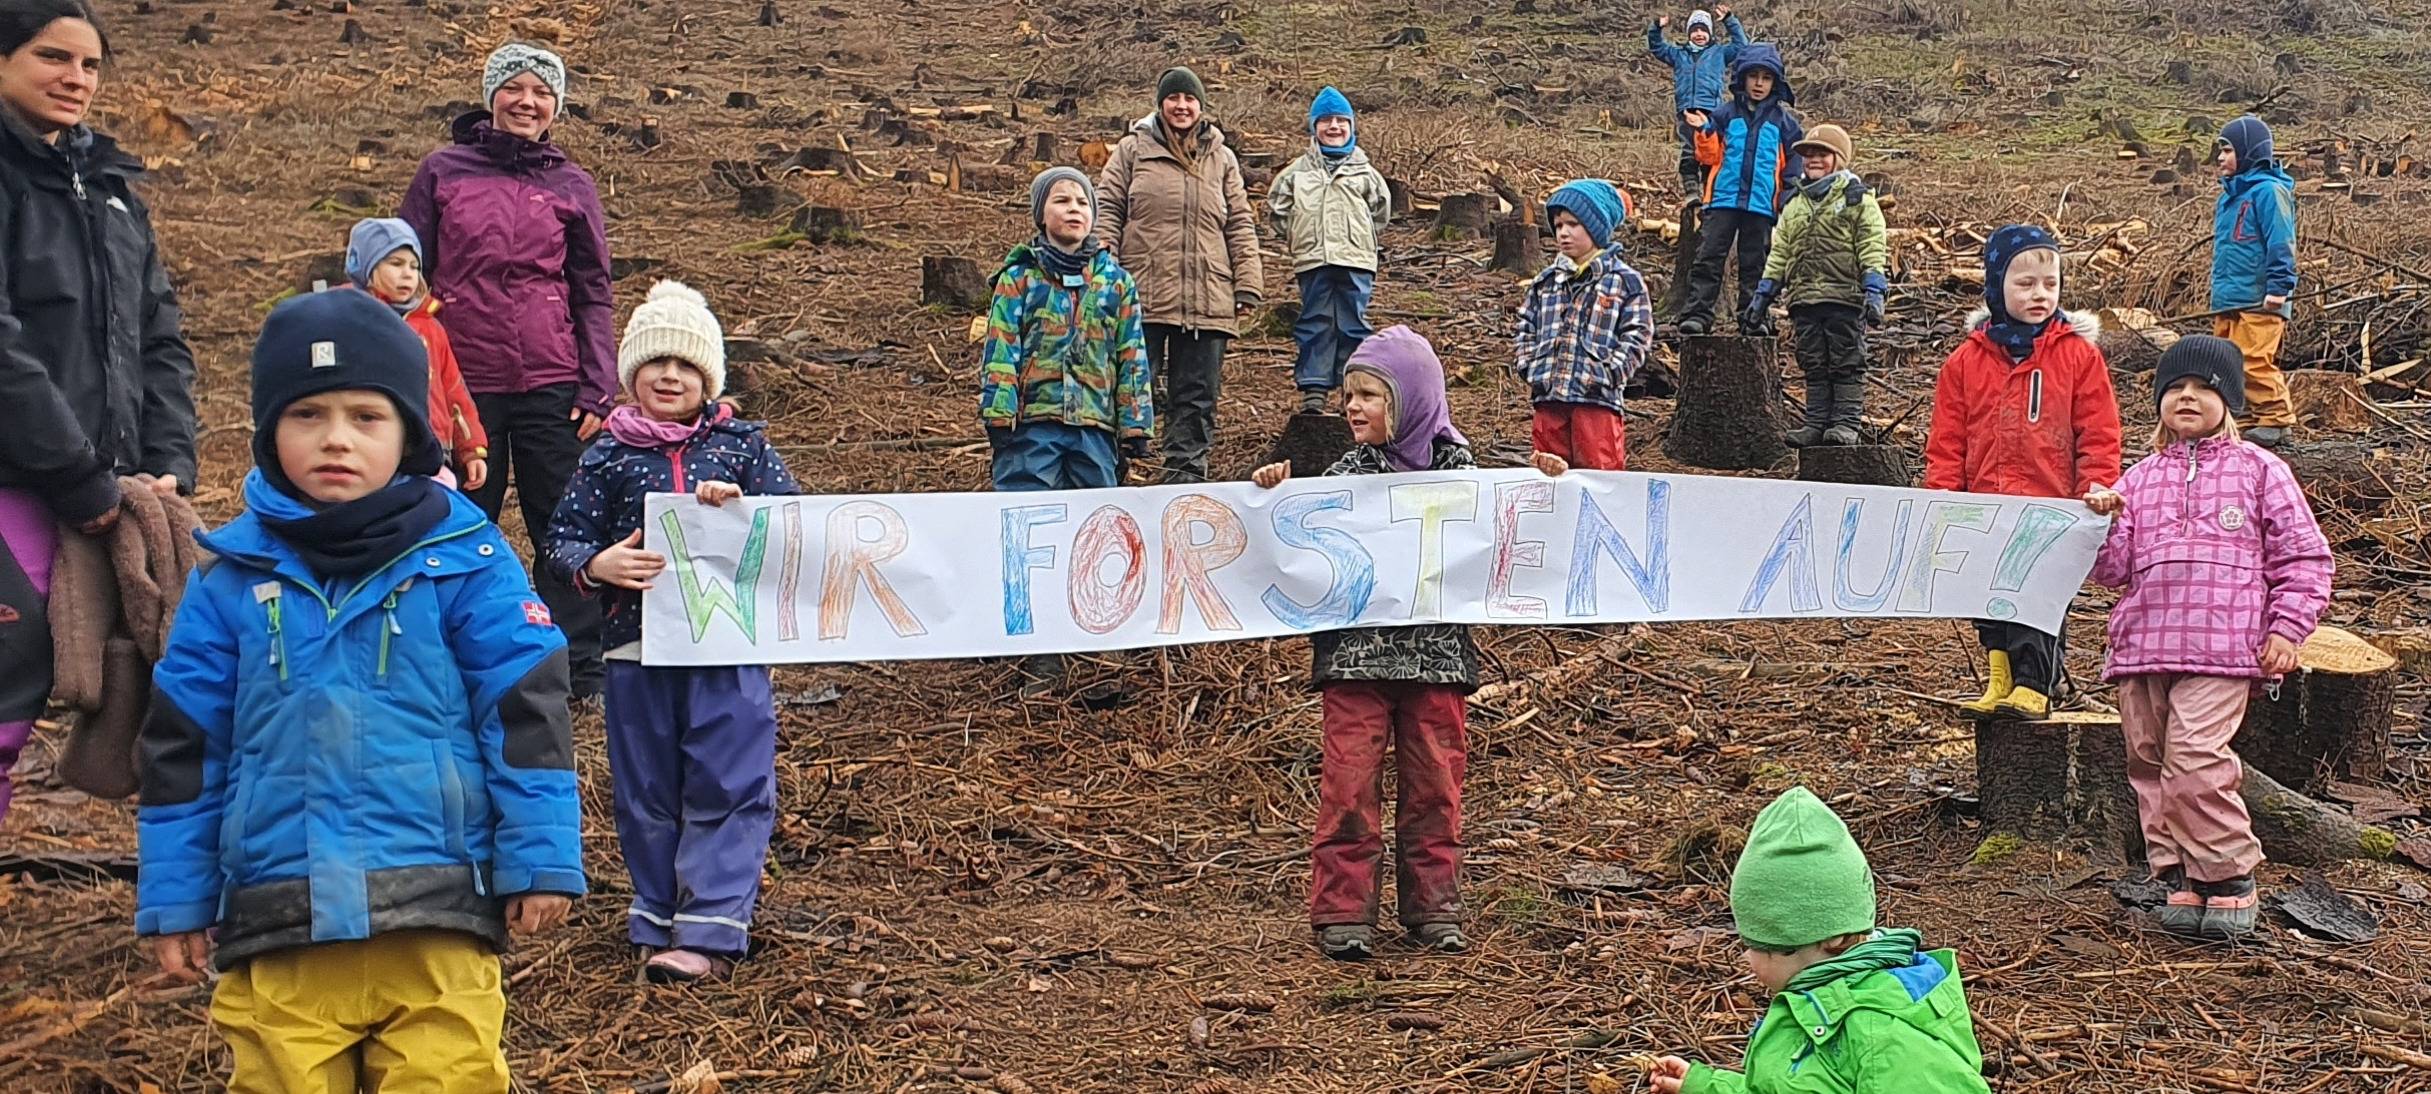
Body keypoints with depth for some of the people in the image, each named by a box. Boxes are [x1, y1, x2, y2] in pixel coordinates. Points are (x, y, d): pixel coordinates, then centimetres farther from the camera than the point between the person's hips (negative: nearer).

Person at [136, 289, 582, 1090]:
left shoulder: (466, 563, -2)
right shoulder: (231, 581, 5)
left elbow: (527, 717, -1)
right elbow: (182, 749, 10)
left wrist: (541, 862, -4)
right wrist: (174, 902, 10)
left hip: (435, 920, -2)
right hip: (276, 929, 2)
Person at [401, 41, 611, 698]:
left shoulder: (571, 187, 8)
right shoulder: (443, 173, 6)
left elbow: (593, 297, 9)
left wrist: (598, 391, 0)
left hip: (553, 386, 0)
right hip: (464, 384, 0)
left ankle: (581, 669, 7)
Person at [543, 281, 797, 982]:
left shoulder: (743, 446, 4)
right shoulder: (608, 456, 4)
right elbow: (561, 539, 4)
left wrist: (741, 504, -17)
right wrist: (596, 565, -17)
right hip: (638, 647, 1)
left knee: (728, 789, -3)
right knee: (647, 792, 10)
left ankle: (710, 931, 1)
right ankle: (660, 920, 23)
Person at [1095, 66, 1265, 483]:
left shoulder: (1222, 159, 16)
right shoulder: (1132, 150, 9)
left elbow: (1240, 226, 13)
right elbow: (1107, 210, 4)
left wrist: (1248, 285, 4)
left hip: (1207, 301, 3)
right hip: (1143, 295, -2)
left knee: (1197, 398, 4)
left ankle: (1186, 476, 9)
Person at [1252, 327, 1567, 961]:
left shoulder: (1457, 468, 3)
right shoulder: (1345, 473, 4)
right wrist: (1279, 495, -10)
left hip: (1437, 652, 1)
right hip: (1356, 650, 0)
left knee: (1434, 783, 7)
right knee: (1350, 782, -4)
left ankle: (1433, 906, 19)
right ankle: (1342, 912, 4)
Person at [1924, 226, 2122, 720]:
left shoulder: (2078, 354, 0)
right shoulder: (1966, 360, 5)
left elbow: (2099, 438, 1)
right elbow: (1946, 443, 7)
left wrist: (2096, 494, -8)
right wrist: (1941, 502, 0)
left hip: (2052, 514, -3)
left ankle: (2033, 685, 9)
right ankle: (2000, 679, 22)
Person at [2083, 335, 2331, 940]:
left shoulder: (2259, 470, 9)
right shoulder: (2141, 478, 18)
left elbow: (2303, 556, 8)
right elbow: (2113, 569, 13)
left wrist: (2286, 628, -1)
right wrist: (2102, 522, -5)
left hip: (2222, 648, -5)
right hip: (2142, 645, 5)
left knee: (2195, 759, -18)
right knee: (2150, 764, 4)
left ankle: (2230, 877, -4)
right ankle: (2180, 877, 15)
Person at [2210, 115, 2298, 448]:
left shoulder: (2268, 191, -9)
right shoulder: (2229, 195, 20)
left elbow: (2281, 244, -15)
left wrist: (2278, 288, -20)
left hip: (2258, 301, -10)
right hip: (2227, 302, 10)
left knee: (2255, 363, -14)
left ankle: (2275, 419, -6)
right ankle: (2243, 419, 16)